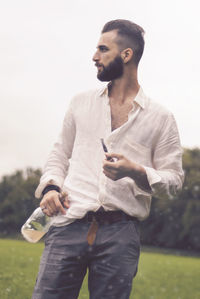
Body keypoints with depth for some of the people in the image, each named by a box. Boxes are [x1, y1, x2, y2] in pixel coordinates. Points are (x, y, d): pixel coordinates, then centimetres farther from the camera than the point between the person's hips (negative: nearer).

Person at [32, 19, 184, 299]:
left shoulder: (161, 118, 6)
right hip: (70, 223, 2)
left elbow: (173, 179, 5)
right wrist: (50, 186, 1)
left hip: (121, 234, -1)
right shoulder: (81, 102, 16)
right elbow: (60, 153, 21)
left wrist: (135, 171, -14)